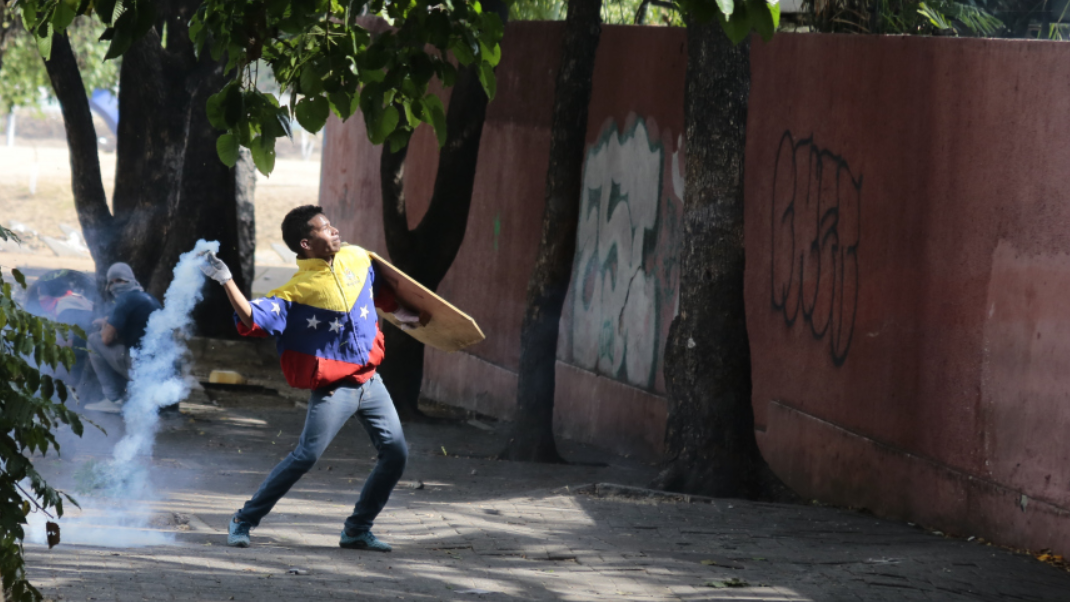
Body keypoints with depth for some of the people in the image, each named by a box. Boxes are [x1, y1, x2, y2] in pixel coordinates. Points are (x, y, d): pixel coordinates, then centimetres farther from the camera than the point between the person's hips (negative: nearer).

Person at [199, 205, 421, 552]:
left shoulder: (357, 259, 4)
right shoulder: (298, 290, -15)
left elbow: (380, 290, 26)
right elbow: (254, 320, -24)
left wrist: (403, 314, 31)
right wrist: (226, 282, -32)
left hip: (370, 382, 6)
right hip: (334, 388, -6)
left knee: (396, 455, 3)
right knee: (306, 456, -14)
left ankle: (357, 531, 16)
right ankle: (243, 521, -2)